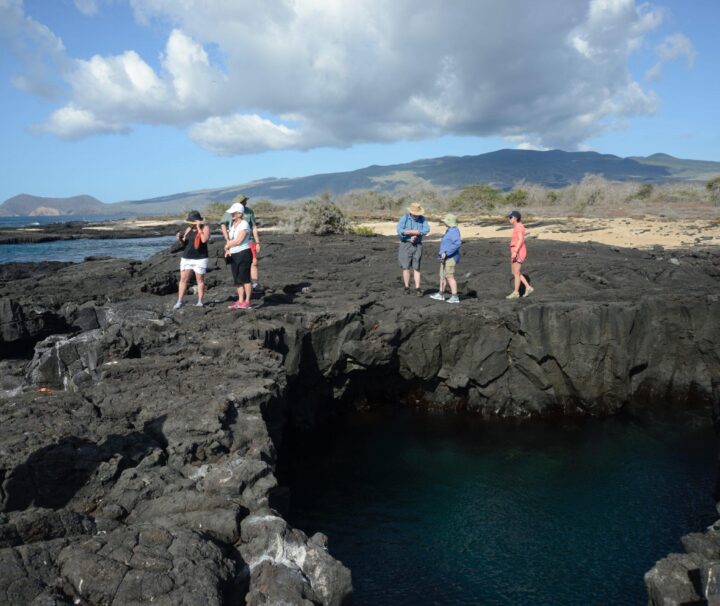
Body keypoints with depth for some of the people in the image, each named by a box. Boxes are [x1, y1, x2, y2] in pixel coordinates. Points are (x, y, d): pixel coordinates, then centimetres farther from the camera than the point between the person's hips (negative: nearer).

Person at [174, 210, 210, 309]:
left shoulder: (205, 228, -4)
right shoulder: (188, 229, 11)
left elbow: (204, 240, -20)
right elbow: (184, 242, 16)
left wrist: (199, 228, -17)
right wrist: (180, 238, -4)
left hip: (200, 259, -5)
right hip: (186, 258, 5)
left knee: (200, 280, 3)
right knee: (183, 279, 2)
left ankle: (200, 301, 13)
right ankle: (179, 302, 5)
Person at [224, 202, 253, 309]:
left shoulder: (244, 225, -12)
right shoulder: (232, 224, 13)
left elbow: (238, 241, -19)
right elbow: (229, 239, 17)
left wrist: (228, 245, -4)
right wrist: (227, 250, 0)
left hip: (244, 253, -8)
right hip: (233, 255, 8)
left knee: (244, 278, -4)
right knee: (237, 280, 9)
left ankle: (247, 301, 2)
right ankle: (240, 301, 16)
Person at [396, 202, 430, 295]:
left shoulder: (422, 219, 0)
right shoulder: (404, 218, -8)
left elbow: (426, 230, -14)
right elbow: (400, 230, -23)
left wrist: (410, 231, -22)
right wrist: (417, 232, -24)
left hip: (417, 245, 2)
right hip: (406, 245, -2)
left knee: (416, 268, 1)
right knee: (406, 267, -1)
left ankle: (417, 289, 2)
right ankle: (407, 288, 9)